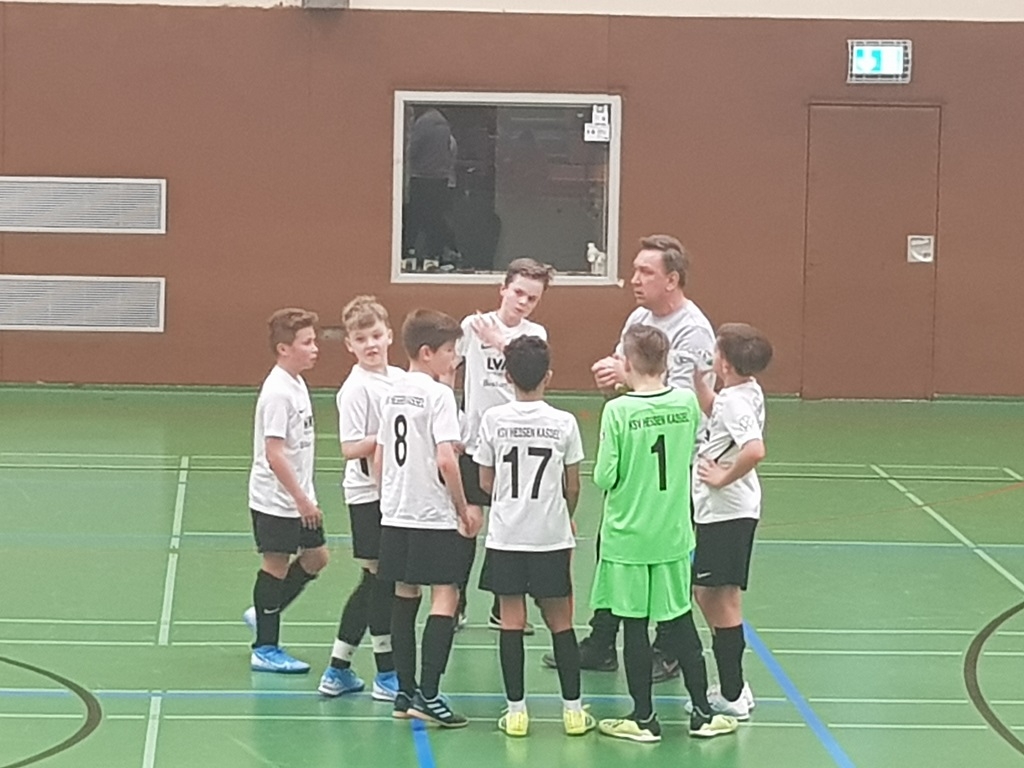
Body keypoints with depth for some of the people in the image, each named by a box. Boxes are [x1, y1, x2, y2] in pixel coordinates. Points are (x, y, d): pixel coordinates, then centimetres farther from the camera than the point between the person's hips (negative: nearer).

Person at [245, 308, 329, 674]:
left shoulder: (296, 385, 9)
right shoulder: (278, 393, -21)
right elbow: (274, 454, -24)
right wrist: (302, 499, -21)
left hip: (298, 498, 9)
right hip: (275, 501, -9)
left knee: (315, 557, 15)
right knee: (276, 565, 0)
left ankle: (265, 613, 29)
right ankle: (265, 650, 10)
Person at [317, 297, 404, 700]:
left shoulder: (400, 378, 8)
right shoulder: (356, 388, -13)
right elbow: (350, 448, -19)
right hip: (369, 495, -8)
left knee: (375, 583, 12)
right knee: (382, 580, -2)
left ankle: (338, 670, 20)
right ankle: (386, 675, 7)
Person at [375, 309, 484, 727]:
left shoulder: (392, 394, 10)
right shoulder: (438, 395, -13)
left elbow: (378, 456, 15)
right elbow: (446, 459, -20)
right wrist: (464, 509, -11)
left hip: (395, 515, 8)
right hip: (435, 516, -8)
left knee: (405, 595, 13)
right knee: (445, 597, -5)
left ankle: (405, 691, 17)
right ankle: (428, 695, -11)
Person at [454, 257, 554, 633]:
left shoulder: (535, 334, 1)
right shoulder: (474, 325, -3)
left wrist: (500, 344, -26)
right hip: (474, 442, -1)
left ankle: (503, 609, 17)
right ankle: (456, 604, 18)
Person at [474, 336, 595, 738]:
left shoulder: (494, 419, -5)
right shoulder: (564, 423, -5)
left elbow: (486, 482, 3)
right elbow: (573, 487, 1)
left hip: (506, 536, 0)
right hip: (551, 536, 0)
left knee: (512, 621, 5)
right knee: (560, 622, 9)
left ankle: (516, 710, 5)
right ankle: (572, 709, 11)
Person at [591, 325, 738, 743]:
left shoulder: (618, 411, -17)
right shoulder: (687, 402, -5)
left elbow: (604, 477, -15)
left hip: (628, 535, -4)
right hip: (674, 535, 4)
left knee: (634, 626, 6)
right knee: (680, 622, 14)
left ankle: (643, 718, 13)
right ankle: (702, 713, 19)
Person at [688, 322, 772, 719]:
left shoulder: (737, 402, -20)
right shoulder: (745, 391, 9)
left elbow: (755, 450, -38)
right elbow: (711, 408, 32)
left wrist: (725, 477, -24)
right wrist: (695, 374, 23)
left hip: (727, 512, -10)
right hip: (721, 511, 10)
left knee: (721, 600, -2)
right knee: (709, 595, 17)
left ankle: (732, 695, 4)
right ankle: (732, 687, 24)